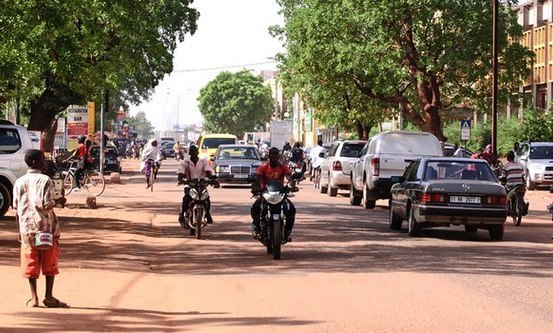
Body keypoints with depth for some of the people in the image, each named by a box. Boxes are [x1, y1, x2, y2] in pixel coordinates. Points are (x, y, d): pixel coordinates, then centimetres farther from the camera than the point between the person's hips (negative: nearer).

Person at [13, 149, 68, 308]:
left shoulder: (19, 182, 7)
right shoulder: (45, 180, -9)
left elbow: (16, 209, 8)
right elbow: (46, 205, -17)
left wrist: (21, 229, 15)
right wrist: (57, 201, 3)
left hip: (27, 228, 4)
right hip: (46, 227, -4)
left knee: (31, 264, 7)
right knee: (50, 263, 5)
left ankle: (34, 297, 7)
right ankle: (49, 297, 5)